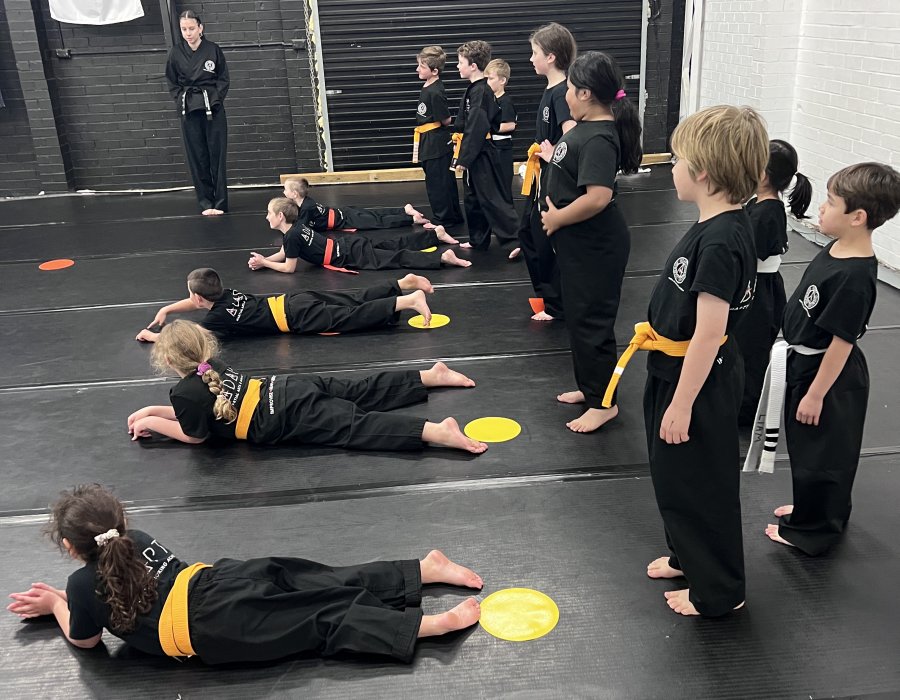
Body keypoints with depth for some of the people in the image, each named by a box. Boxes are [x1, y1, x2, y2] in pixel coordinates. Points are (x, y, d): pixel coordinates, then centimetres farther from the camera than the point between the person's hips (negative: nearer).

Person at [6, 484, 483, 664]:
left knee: (323, 621, -13)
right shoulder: (134, 539, 19)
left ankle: (438, 622, -22)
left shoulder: (83, 584, -1)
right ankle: (427, 566, -3)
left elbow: (84, 638, 16)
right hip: (220, 579, 7)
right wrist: (58, 598, 38)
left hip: (214, 626, -7)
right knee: (329, 588, 5)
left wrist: (55, 603, 31)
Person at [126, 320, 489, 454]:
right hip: (290, 388, 9)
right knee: (362, 394, 14)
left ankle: (438, 431, -37)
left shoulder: (186, 390, -5)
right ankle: (432, 375, 12)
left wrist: (153, 424, 17)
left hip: (288, 416, -9)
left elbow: (195, 434, 6)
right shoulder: (212, 367, 20)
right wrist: (154, 409, 32)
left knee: (357, 427, -21)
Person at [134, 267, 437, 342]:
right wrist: (166, 310, 35)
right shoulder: (224, 293, 17)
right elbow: (199, 303, 38)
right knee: (356, 300, 7)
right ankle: (405, 282, 2)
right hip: (295, 300, 8)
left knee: (353, 318, -18)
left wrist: (150, 335, 8)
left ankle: (409, 299, -30)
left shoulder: (219, 317, -6)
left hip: (296, 315, -8)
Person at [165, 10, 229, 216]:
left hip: (213, 109, -2)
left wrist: (214, 101, -8)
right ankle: (205, 203, 13)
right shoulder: (176, 53, 2)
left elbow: (223, 80, 2)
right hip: (189, 112, 2)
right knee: (197, 158, 5)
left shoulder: (213, 50, -2)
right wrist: (182, 102, -4)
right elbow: (172, 83, 9)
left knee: (216, 156, -1)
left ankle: (220, 203, 6)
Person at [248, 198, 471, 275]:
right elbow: (282, 254, 23)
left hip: (348, 255, -9)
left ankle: (443, 256, -27)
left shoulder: (292, 236, -17)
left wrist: (263, 262, -5)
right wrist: (261, 261, 9)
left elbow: (289, 267, -14)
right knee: (394, 246, 14)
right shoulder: (294, 228, 12)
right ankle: (436, 234, 19)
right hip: (347, 245, 9)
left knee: (397, 258, -17)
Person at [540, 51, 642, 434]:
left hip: (595, 248, -10)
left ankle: (603, 402, 13)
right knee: (578, 316, 19)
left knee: (592, 320, 0)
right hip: (577, 244, 10)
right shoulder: (585, 126, 6)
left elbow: (598, 197, -32)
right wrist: (553, 157, 9)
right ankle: (590, 387, 34)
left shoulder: (599, 138, -23)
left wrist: (557, 218, -21)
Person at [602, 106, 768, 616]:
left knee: (702, 485, 8)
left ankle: (719, 591, 28)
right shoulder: (721, 226, 3)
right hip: (679, 375, 10)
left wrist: (681, 405, -21)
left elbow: (708, 333, -27)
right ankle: (688, 555, 46)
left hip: (699, 385, -10)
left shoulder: (720, 243, -28)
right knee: (674, 475, 24)